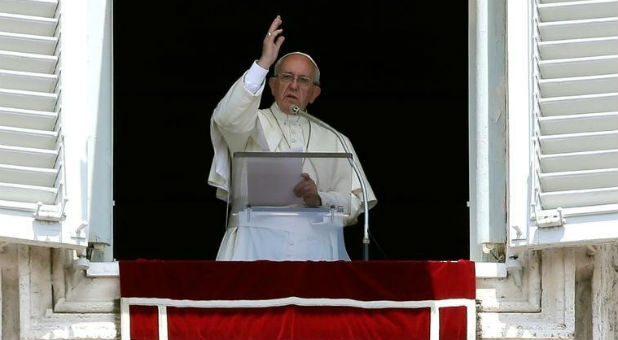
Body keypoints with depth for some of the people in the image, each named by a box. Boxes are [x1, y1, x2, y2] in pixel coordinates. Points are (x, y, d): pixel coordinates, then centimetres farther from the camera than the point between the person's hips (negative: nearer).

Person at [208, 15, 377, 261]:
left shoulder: (334, 141, 19)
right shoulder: (255, 125, 15)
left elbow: (355, 203, 12)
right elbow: (227, 118, -10)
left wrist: (320, 199, -8)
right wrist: (263, 63, -10)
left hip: (316, 246, 2)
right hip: (256, 244, -2)